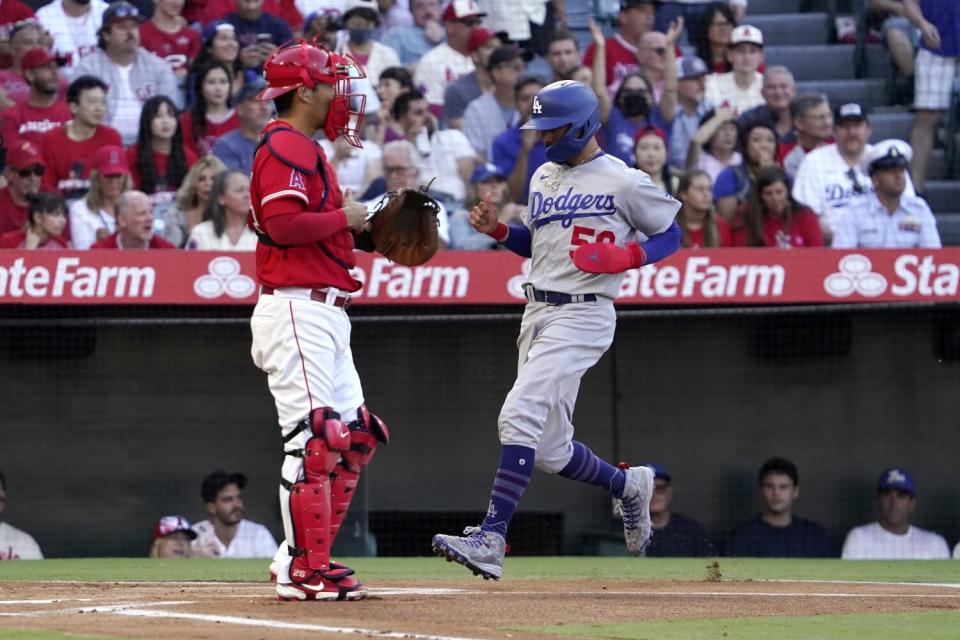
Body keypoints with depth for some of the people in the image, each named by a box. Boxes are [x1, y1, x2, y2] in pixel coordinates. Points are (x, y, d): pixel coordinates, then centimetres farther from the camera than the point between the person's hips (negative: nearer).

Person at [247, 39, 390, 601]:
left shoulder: (305, 149, 22)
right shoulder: (287, 147, -10)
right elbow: (283, 222, -24)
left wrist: (368, 230, 7)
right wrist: (344, 216, -12)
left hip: (325, 315, 11)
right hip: (296, 308, -11)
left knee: (354, 438, 12)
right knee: (315, 437, -12)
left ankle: (304, 557, 15)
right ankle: (306, 570, -10)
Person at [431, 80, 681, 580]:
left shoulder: (625, 183, -6)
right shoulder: (543, 177, 16)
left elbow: (670, 235, 2)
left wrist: (627, 257, -16)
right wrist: (497, 229, 6)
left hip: (582, 315, -8)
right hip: (538, 312, 8)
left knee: (520, 416, -22)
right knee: (550, 450, 10)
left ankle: (490, 538, -26)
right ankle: (628, 486, 38)